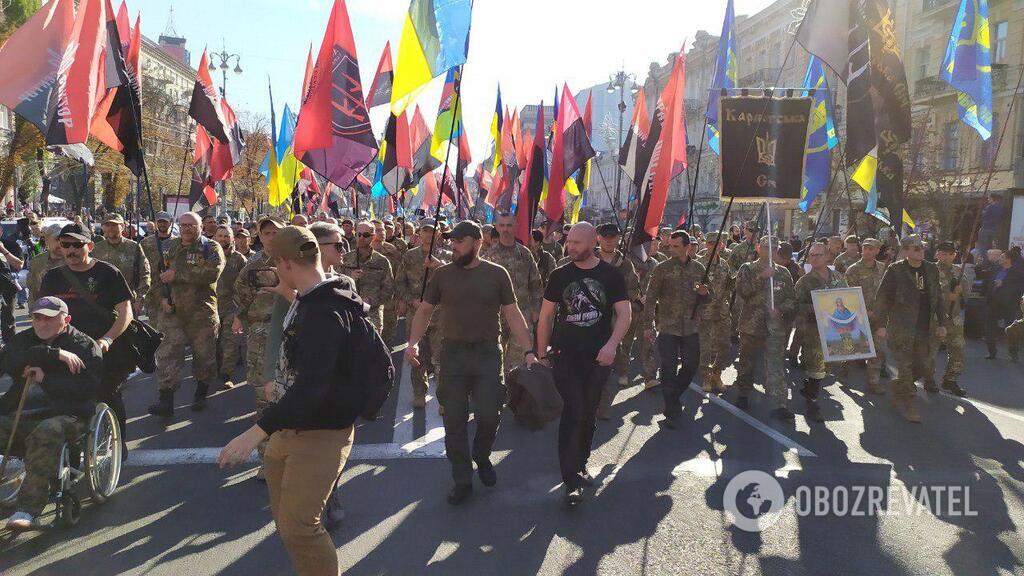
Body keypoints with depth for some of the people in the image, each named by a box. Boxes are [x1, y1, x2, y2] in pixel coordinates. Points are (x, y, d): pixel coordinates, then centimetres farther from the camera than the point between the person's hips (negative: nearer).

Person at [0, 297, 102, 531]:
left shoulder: (85, 345, 4)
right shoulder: (24, 340, 19)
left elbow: (89, 387, -10)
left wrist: (46, 380, -14)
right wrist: (54, 354, -15)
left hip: (65, 415, -5)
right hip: (20, 415, 5)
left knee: (46, 433, -37)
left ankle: (28, 509, -35)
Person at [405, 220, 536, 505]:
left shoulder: (497, 274, 0)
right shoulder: (442, 274, 3)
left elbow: (513, 314, 1)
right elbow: (424, 311, 8)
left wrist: (528, 350, -6)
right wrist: (413, 342, -8)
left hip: (488, 353, -1)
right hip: (453, 354, 1)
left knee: (489, 415, -2)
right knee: (454, 420, 3)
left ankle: (482, 458, 30)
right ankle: (462, 481, 18)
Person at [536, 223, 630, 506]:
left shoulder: (611, 275, -1)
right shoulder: (560, 275, 1)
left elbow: (624, 313, -4)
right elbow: (546, 315, 6)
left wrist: (611, 345, -19)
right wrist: (542, 353, 4)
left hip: (598, 358, 1)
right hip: (565, 355, -1)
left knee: (588, 414, 13)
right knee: (573, 411, -11)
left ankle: (580, 465, 33)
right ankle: (572, 480, -7)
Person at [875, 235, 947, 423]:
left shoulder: (931, 269, 8)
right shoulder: (895, 270, -8)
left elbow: (937, 298, 15)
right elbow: (882, 298, -8)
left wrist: (941, 323, 12)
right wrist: (881, 324, -12)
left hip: (925, 329, 5)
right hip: (901, 328, -5)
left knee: (922, 365, 7)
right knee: (906, 366, -2)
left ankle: (900, 386, 31)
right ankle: (906, 402, 12)